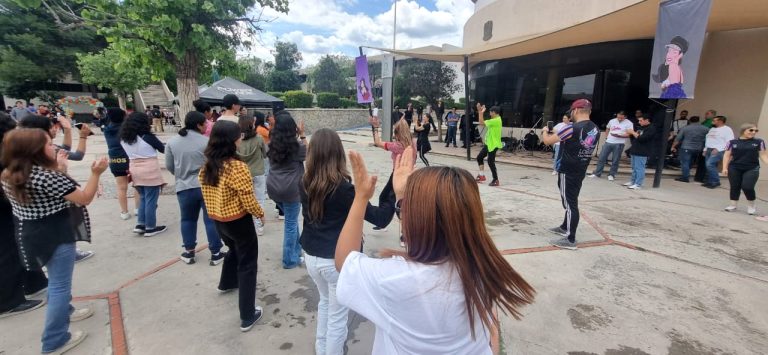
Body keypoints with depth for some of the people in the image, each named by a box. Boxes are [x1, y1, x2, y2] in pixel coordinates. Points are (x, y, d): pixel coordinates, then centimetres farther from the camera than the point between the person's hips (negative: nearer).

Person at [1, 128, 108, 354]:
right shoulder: (48, 177, -26)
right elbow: (85, 199, -21)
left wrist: (57, 168, 12)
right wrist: (96, 173, -16)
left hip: (30, 234, 9)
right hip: (56, 236, -9)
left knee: (56, 280, 28)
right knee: (60, 285, 3)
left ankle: (63, 311, 48)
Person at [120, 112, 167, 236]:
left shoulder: (124, 138, 6)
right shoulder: (147, 136, -11)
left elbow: (128, 155, 10)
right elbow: (163, 149, -1)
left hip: (135, 171, 6)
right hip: (150, 171, -6)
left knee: (143, 198, 19)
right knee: (151, 200, 2)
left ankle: (140, 225, 17)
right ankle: (150, 228, 8)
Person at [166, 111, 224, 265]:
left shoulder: (172, 142, 2)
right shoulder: (207, 141, -11)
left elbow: (169, 166, 8)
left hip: (184, 187, 3)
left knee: (188, 219, 18)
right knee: (211, 219, 5)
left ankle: (189, 252, 27)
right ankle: (215, 254, 13)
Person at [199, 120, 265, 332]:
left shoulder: (206, 166, -2)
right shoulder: (237, 167, -26)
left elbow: (207, 195, 8)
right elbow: (248, 201, -22)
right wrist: (260, 213, -4)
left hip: (217, 220, 8)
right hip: (238, 221, -8)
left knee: (234, 249, 34)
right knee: (247, 264, 5)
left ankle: (227, 283, 59)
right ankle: (248, 316, 11)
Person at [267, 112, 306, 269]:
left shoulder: (272, 145, 2)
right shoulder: (296, 146, -12)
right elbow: (307, 153, 7)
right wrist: (302, 135, 7)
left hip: (273, 188, 6)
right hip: (291, 189, -6)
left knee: (291, 220, 22)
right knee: (291, 223, 6)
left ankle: (296, 251, 33)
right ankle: (289, 260, 16)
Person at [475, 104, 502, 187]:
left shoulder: (496, 120, -20)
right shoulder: (494, 120, 11)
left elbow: (481, 122, -22)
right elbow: (483, 122, 16)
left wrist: (480, 112, -13)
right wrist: (481, 112, 10)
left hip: (493, 145, -10)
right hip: (488, 144, 10)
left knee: (491, 162, -4)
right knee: (479, 157, 13)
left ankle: (495, 180, 8)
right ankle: (481, 175, 21)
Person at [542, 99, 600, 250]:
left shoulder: (572, 128, -20)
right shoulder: (595, 130, 5)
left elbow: (547, 141, -14)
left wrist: (545, 131, 8)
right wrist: (558, 135, 22)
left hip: (567, 172, -8)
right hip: (580, 171, 8)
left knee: (570, 203, -3)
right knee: (571, 201, 21)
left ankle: (570, 240, 3)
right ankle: (565, 228, 37)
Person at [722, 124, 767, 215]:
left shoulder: (759, 142, 4)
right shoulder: (732, 142, 2)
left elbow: (763, 155, 5)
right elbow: (727, 155, 4)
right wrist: (725, 167, -2)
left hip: (752, 169, 0)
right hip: (734, 168, 1)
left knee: (747, 187, -9)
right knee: (735, 187, 5)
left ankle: (751, 206, 13)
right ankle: (733, 205, 17)